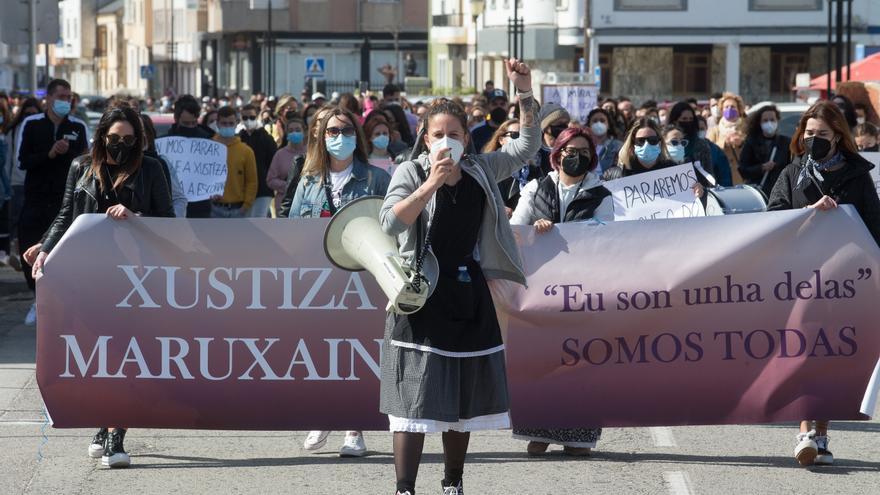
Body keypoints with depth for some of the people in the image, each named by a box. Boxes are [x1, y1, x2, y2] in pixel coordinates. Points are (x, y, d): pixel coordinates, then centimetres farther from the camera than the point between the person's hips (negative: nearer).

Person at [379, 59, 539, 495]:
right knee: (414, 397, -9)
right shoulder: (410, 173, -5)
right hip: (422, 296, -4)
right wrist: (431, 184, -25)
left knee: (464, 400, 12)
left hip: (469, 297, 5)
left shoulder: (482, 171, 7)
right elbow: (390, 222, -19)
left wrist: (525, 94, 1)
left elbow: (528, 145, 12)